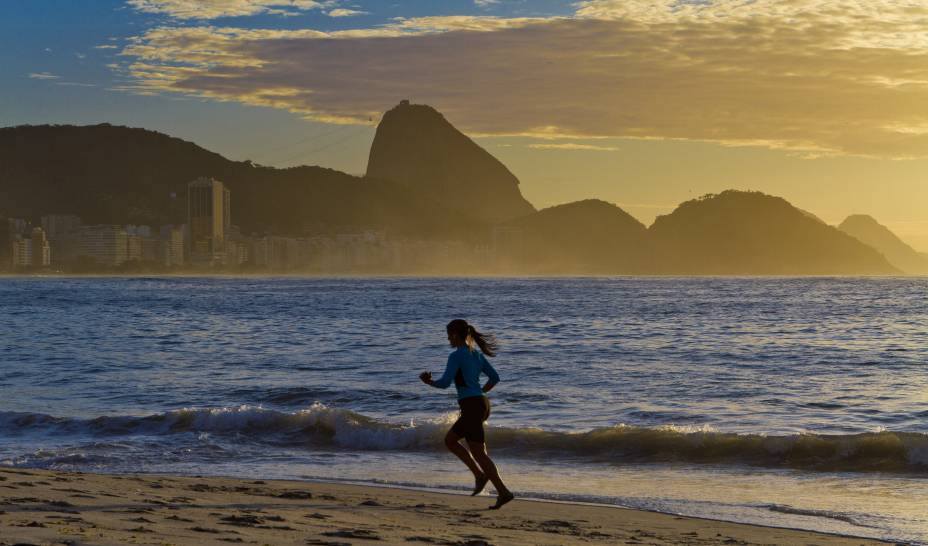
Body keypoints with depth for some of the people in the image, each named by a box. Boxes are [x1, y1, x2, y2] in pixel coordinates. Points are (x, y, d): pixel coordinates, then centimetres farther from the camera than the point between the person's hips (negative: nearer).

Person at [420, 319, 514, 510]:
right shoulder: (477, 354, 15)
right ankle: (479, 474, 11)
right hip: (482, 403, 9)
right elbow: (494, 377, 16)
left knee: (479, 453, -6)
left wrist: (429, 382, 3)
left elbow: (445, 383, -16)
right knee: (450, 440, 21)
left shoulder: (456, 356, -11)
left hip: (471, 407, -9)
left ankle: (503, 492, -11)